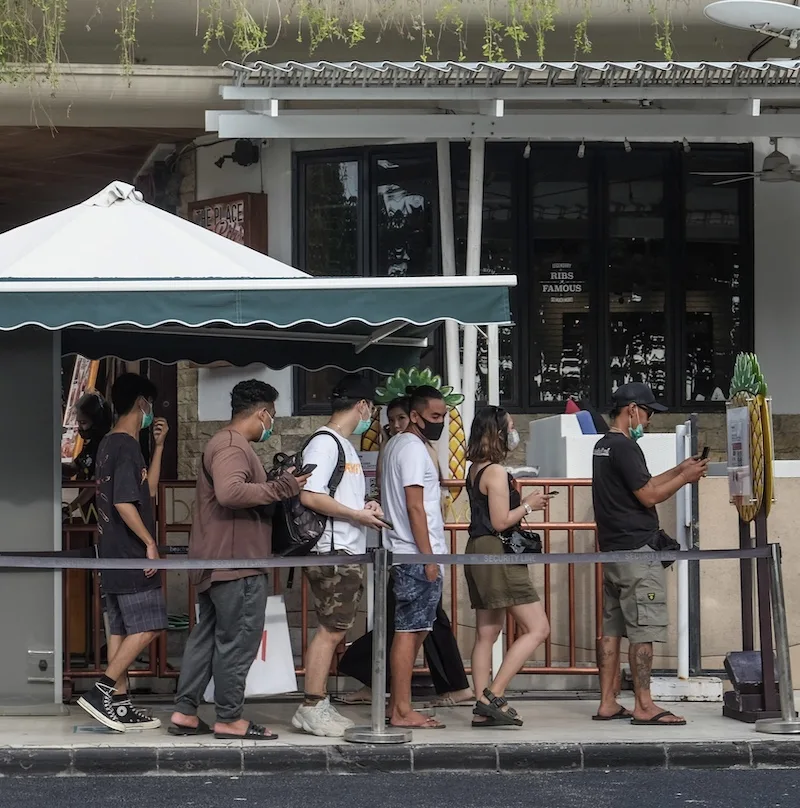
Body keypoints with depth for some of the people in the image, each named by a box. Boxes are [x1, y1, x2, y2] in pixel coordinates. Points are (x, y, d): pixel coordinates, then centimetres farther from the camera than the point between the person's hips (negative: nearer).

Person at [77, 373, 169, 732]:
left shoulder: (110, 444, 15)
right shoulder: (126, 446, -15)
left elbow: (148, 491, 22)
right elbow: (124, 503, -22)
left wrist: (159, 446, 18)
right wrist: (150, 543, -17)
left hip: (115, 556, 10)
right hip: (131, 556, -10)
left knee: (121, 630, 8)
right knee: (146, 628, -9)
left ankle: (119, 704, 8)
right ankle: (101, 692, -14)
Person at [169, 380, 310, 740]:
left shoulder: (226, 443, 20)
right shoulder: (232, 447, -16)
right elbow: (230, 492, -32)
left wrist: (280, 486, 17)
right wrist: (280, 489, -27)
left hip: (218, 562, 11)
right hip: (236, 562, -11)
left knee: (207, 635, 12)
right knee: (238, 640, -5)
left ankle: (184, 712, 14)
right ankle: (229, 719, -1)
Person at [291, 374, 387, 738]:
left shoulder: (343, 445, 19)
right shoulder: (325, 443, -12)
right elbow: (310, 496, -22)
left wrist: (363, 507, 10)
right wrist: (357, 515, -15)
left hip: (347, 552, 10)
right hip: (332, 553, -10)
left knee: (334, 630, 11)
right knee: (330, 630, -9)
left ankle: (320, 705, 16)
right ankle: (311, 709, -7)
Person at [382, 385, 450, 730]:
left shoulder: (398, 444, 18)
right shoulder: (414, 449, -13)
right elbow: (415, 507, -18)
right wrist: (429, 557, -18)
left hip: (409, 555, 10)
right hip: (417, 554, -10)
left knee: (410, 631, 12)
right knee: (410, 631, -8)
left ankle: (398, 707, 14)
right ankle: (402, 711, -7)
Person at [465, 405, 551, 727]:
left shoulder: (475, 470, 13)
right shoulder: (496, 472, -15)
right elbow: (500, 521, -17)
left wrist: (522, 503, 16)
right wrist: (528, 506, -4)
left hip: (478, 552, 10)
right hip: (497, 553, -10)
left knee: (486, 633, 9)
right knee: (537, 628, -8)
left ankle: (483, 709, 8)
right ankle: (493, 696, -13)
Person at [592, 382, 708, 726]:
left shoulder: (603, 446, 17)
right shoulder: (625, 447, -14)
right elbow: (648, 496, -15)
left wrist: (678, 470, 18)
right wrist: (686, 478, -5)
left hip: (612, 552, 10)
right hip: (636, 551, -10)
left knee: (612, 629, 9)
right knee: (643, 632, -7)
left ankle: (607, 703, 10)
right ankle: (644, 707, -7)